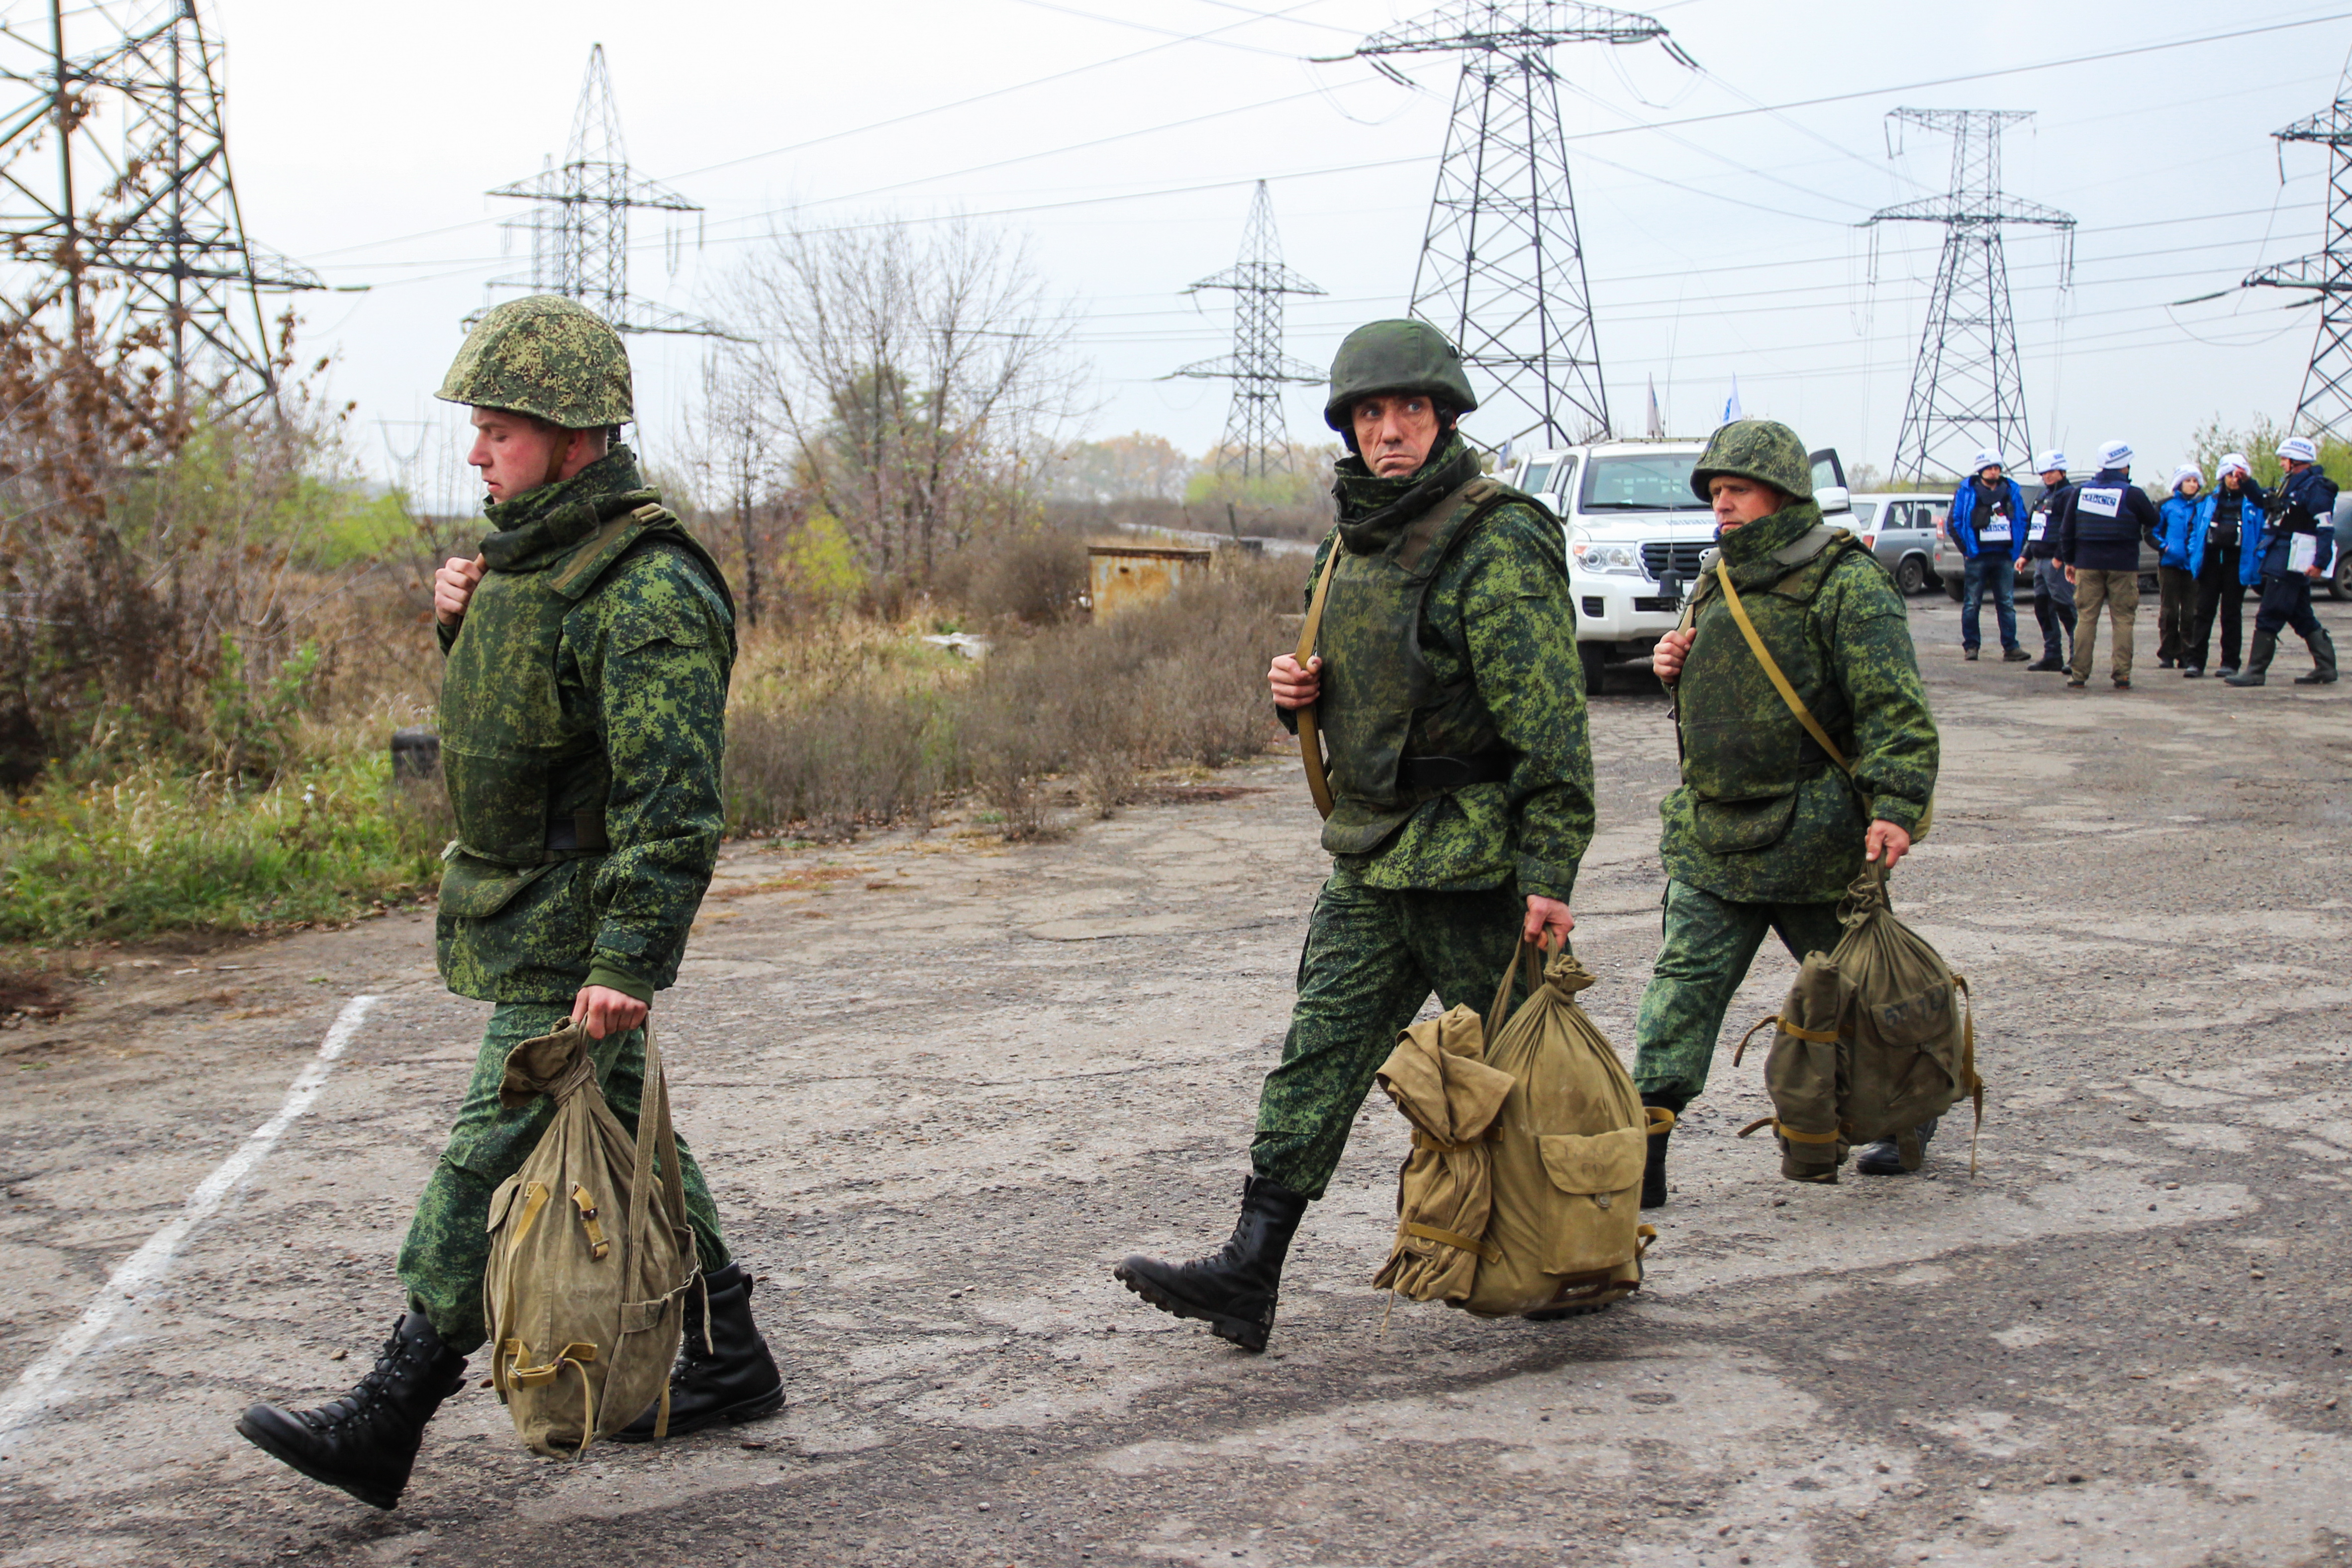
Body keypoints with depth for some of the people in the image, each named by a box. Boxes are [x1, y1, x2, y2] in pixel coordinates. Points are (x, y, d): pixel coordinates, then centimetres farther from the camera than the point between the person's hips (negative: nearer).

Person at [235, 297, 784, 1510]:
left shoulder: (649, 592, -23)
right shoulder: (534, 547, 9)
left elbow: (672, 801, -27)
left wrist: (629, 961, -31)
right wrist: (459, 617, 4)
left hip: (575, 933, -10)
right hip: (523, 905, 10)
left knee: (492, 1159, -6)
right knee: (624, 1132, 16)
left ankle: (385, 1424, 0)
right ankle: (728, 1363, 28)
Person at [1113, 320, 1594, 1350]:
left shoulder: (1497, 544, -15)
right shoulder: (1353, 541, 11)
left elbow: (1549, 723, -19)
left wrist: (1550, 873, -23)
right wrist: (1302, 693, 1)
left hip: (1474, 860, -7)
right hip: (1370, 857, 8)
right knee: (1318, 1058, 3)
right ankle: (1249, 1274, 4)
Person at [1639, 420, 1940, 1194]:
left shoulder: (1845, 581, -10)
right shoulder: (1718, 581, 13)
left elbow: (1894, 707, -18)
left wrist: (1895, 804, -29)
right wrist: (1673, 666, 6)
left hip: (1813, 839, -6)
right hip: (1710, 837, 6)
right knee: (1684, 985, -3)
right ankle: (1642, 1154, -5)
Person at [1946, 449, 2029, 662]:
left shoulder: (2012, 491, 10)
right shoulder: (1966, 492, 1)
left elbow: (2022, 522, 16)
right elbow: (1953, 524, 1)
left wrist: (2017, 551, 6)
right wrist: (1966, 550, -4)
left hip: (2004, 557, 3)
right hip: (1977, 557, -3)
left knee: (2007, 604, 2)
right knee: (1971, 604, 0)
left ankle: (2011, 647, 3)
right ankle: (1971, 646, 6)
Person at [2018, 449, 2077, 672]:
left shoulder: (2068, 495, -9)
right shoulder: (2044, 497, 20)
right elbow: (2032, 529, 26)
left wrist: (2060, 557, -21)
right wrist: (2025, 555, 20)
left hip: (2056, 563, -10)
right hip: (2040, 561, 10)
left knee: (2066, 608, -9)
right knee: (2042, 608, 10)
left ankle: (2078, 655, -6)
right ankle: (2052, 656, 16)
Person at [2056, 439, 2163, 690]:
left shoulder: (2080, 492, 5)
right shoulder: (2133, 495, -7)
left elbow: (2066, 530, 8)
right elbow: (2153, 523, 5)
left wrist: (2069, 560, 17)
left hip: (2088, 565, 3)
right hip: (2123, 566, -3)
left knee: (2086, 618, 5)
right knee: (2122, 620, 2)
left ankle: (2079, 674, 1)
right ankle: (2122, 675, -2)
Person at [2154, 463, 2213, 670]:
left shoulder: (2207, 505, 8)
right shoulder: (2167, 505, 5)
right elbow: (2152, 529, 8)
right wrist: (2163, 546, -6)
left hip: (2194, 565, 1)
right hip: (2170, 565, -1)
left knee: (2191, 612, 1)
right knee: (2169, 612, 1)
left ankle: (2187, 654, 7)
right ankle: (2167, 654, 6)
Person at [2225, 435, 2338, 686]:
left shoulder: (2315, 487, -13)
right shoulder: (2293, 483, 16)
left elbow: (2326, 527, -18)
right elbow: (2266, 503, 32)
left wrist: (2320, 562, -24)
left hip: (2292, 562, -10)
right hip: (2281, 559, 10)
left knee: (2269, 617, -8)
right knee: (2302, 617, 13)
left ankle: (2255, 672, -5)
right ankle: (2326, 668, 18)